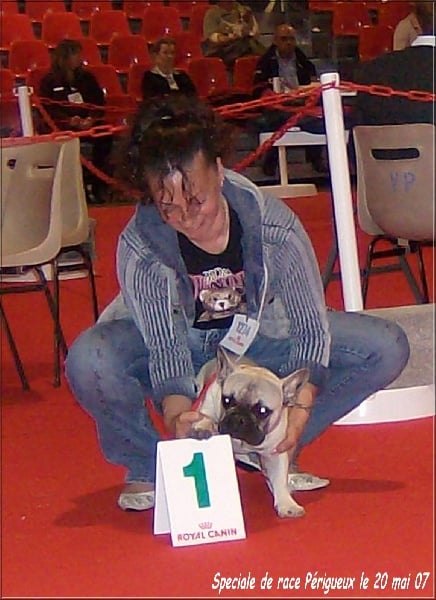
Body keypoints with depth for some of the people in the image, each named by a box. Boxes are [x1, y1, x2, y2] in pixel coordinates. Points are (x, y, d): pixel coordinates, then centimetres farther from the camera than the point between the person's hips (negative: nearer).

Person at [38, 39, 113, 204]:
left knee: (105, 136, -29)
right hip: (63, 128, -3)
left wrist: (91, 119, -13)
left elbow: (99, 103, 9)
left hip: (89, 124, 3)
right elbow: (50, 110, -3)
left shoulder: (87, 78, 19)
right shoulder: (49, 82, 7)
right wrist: (70, 121, -22)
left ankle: (97, 185, -21)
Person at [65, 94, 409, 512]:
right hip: (180, 347, -2)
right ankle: (146, 466, -4)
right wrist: (175, 410, -48)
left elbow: (311, 325, -21)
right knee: (88, 362, -36)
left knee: (386, 349, -17)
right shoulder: (139, 246, -28)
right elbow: (165, 346, -28)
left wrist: (301, 403, -36)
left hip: (259, 340, 2)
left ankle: (274, 452, 0)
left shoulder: (274, 224, -26)